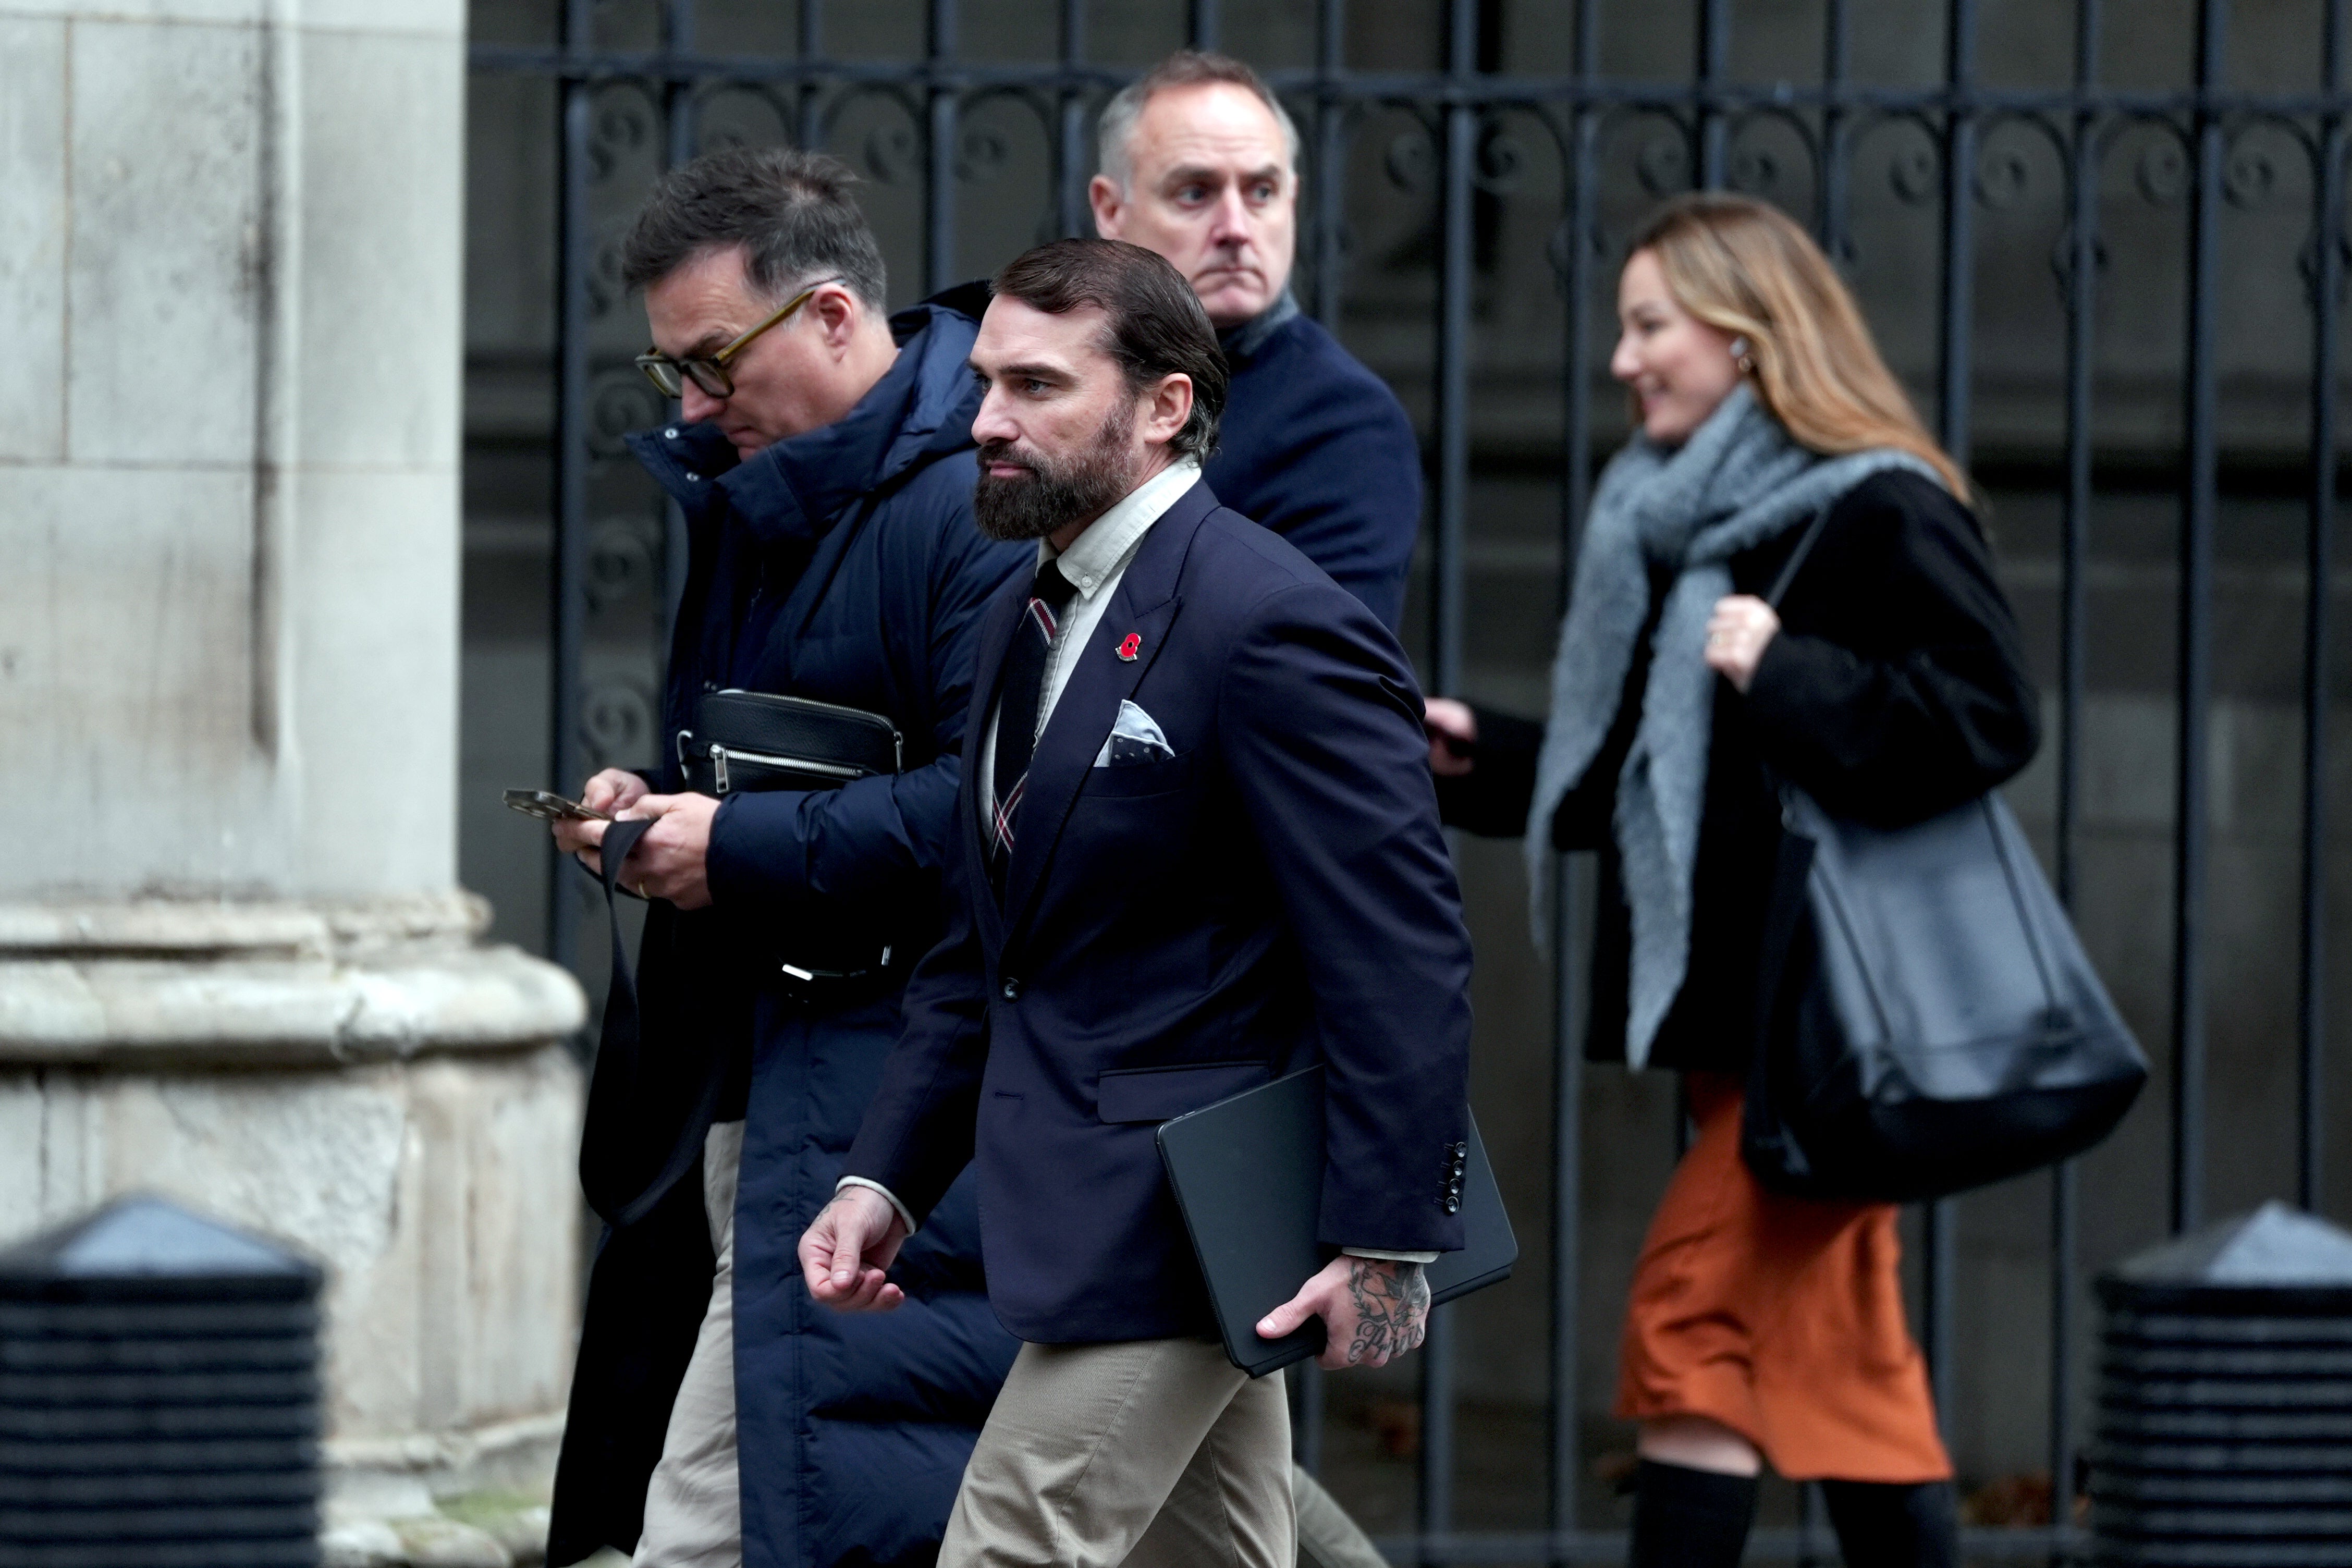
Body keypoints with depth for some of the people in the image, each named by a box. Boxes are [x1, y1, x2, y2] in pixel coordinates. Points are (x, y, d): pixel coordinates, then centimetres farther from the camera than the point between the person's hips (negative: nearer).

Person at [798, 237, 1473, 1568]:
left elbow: (1402, 955, -20)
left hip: (1170, 1227, -10)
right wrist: (888, 1176, 9)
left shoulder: (1268, 623, -17)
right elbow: (984, 953, 19)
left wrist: (1387, 1239, -22)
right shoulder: (1029, 622, 14)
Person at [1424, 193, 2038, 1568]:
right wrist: (1480, 758, 11)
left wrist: (1789, 679, -24)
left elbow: (1988, 717, -21)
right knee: (1835, 1355, 10)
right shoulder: (1676, 527, 16)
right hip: (1735, 1008, 9)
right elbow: (1634, 781, 23)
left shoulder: (1881, 517, -11)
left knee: (1699, 1320, -13)